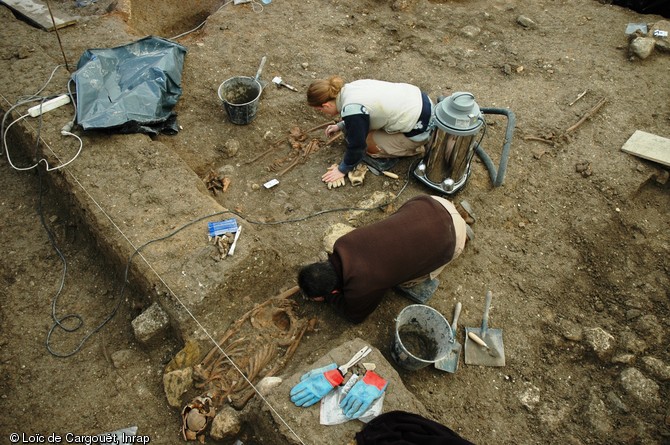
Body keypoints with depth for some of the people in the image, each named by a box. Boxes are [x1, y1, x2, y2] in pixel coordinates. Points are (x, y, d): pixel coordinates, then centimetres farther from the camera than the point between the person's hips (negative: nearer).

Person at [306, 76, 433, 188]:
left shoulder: (351, 110, -26)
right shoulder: (350, 87, 1)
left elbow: (356, 146, -14)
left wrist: (342, 170, 1)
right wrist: (341, 125, 22)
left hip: (419, 128, -9)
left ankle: (413, 147, 8)